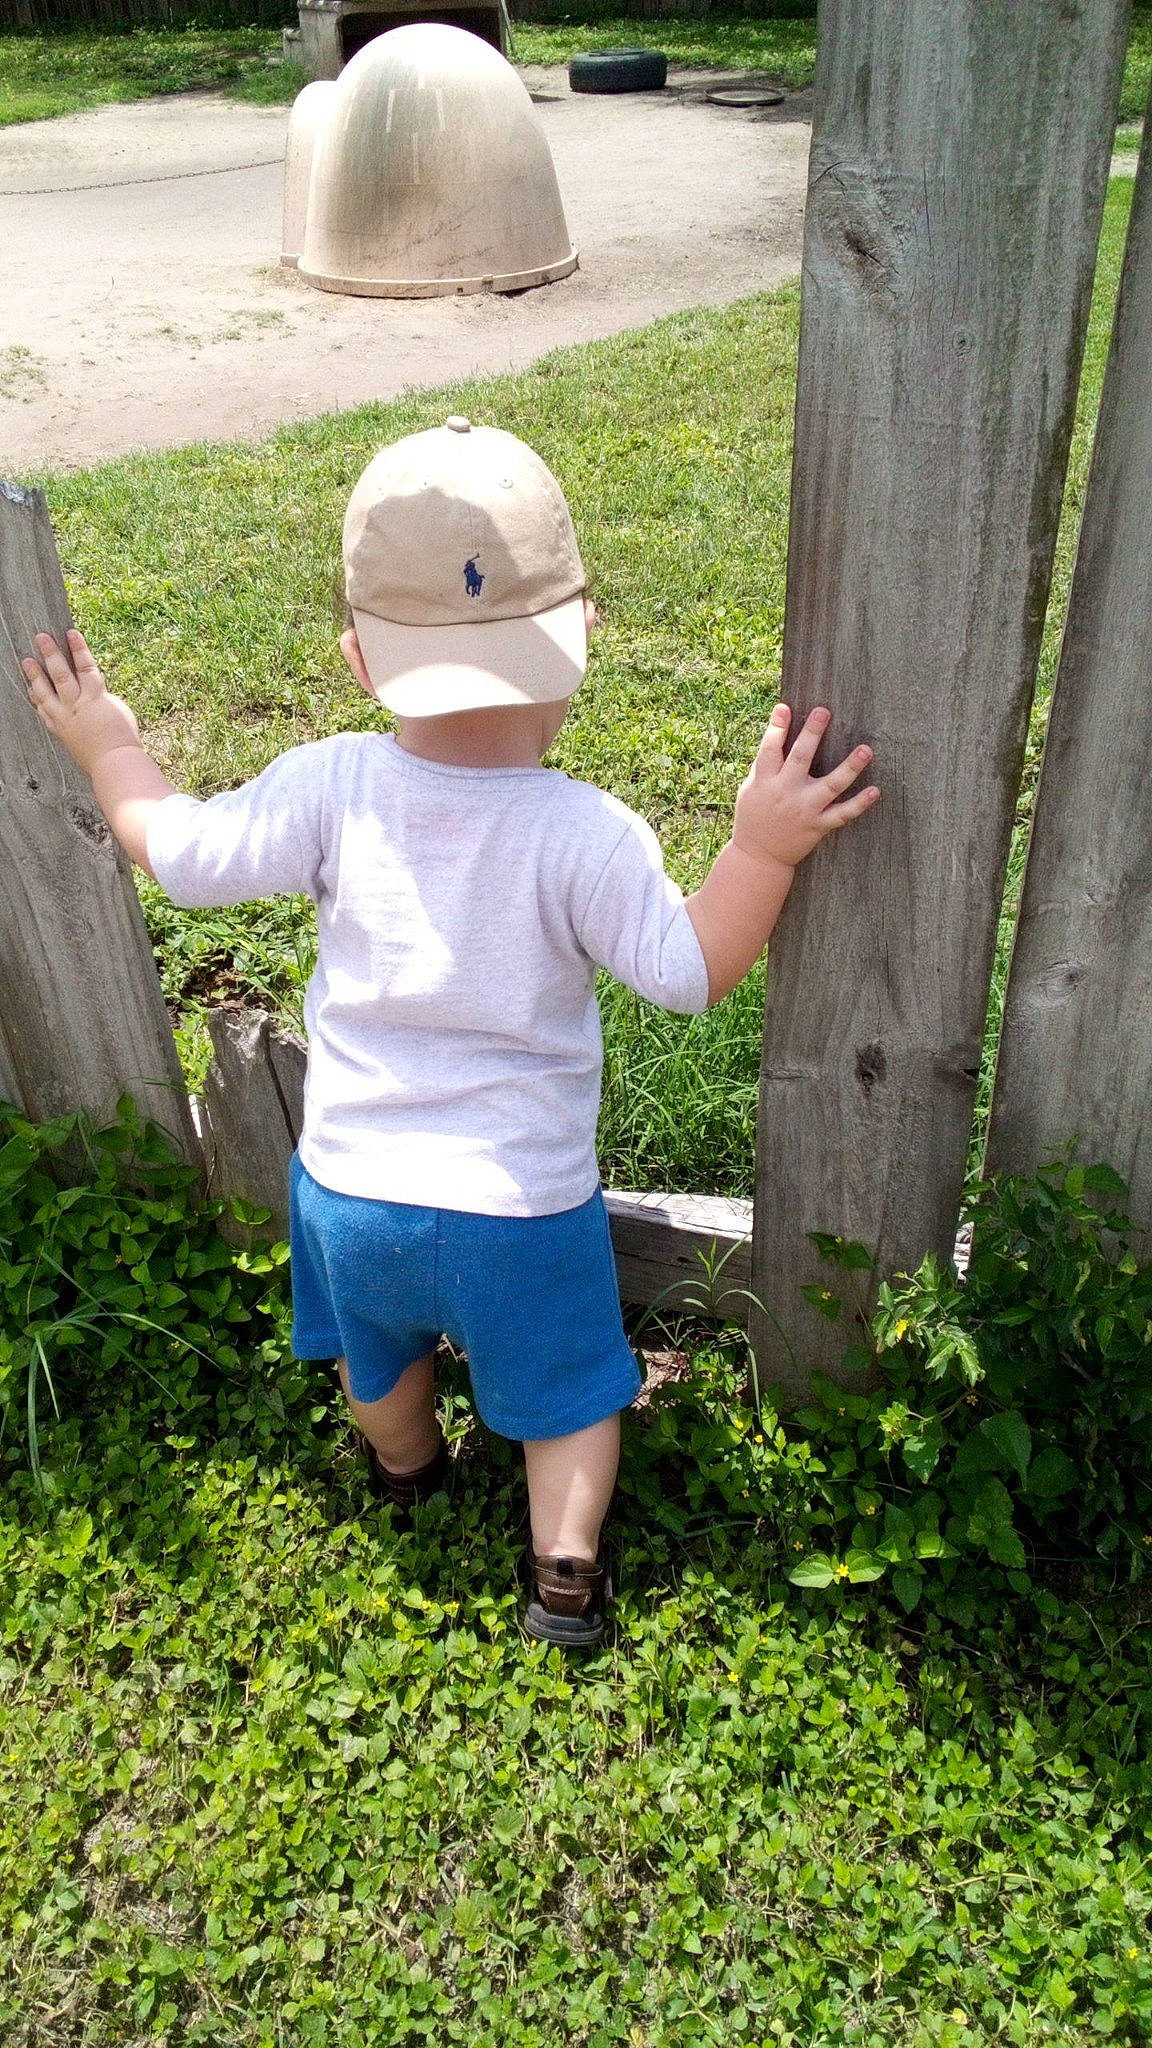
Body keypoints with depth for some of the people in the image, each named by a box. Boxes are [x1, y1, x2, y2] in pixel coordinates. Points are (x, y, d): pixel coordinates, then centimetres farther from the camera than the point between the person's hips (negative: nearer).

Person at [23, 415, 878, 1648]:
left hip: (350, 1188, 4)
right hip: (523, 1209, -3)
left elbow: (175, 848, -5)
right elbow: (692, 973, -16)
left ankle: (406, 1470, 61)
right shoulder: (584, 833, -23)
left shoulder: (332, 791, -17)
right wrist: (763, 847, -16)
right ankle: (563, 1569, 31)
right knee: (566, 1392, 24)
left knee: (377, 1359, 35)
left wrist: (107, 745, 11)